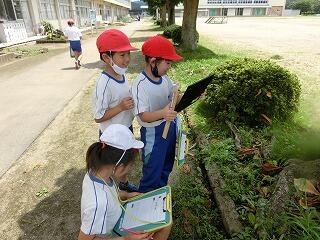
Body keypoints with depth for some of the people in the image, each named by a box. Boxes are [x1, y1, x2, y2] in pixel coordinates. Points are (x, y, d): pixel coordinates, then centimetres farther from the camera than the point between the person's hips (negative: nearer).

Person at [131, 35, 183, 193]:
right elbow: (143, 116, -28)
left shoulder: (164, 77, -4)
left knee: (166, 165, 26)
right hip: (153, 133, -8)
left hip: (169, 126, 8)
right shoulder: (140, 85, -26)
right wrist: (162, 113, -46)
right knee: (152, 170, 9)